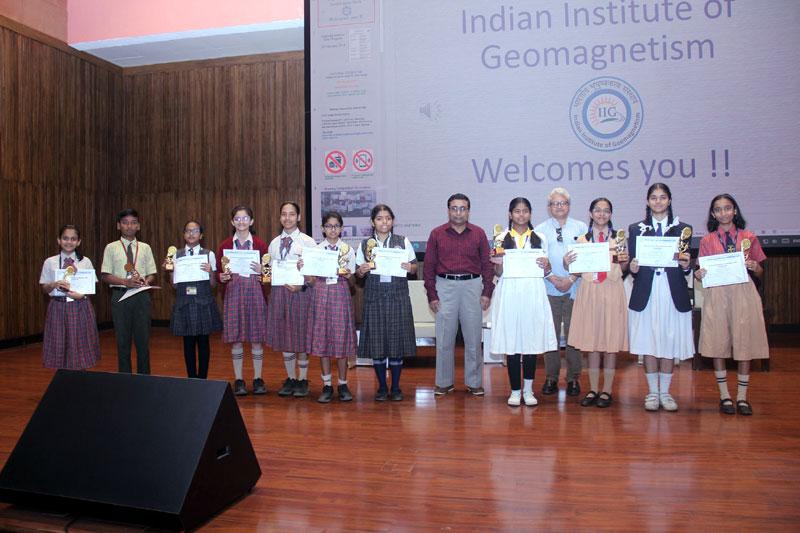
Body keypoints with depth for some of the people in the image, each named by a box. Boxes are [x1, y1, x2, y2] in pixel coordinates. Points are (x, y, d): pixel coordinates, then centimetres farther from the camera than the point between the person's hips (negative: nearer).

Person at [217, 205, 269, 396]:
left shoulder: (260, 244, 4)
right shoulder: (224, 246, 7)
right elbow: (218, 272, 8)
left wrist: (261, 271, -15)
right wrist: (222, 276, -14)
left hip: (255, 292, -1)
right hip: (233, 293, 1)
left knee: (257, 338, 3)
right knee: (235, 339, 3)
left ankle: (258, 379, 14)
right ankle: (238, 380, 14)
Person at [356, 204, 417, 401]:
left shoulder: (403, 242, 6)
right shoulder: (365, 244, 7)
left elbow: (414, 267, 8)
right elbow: (358, 273, 9)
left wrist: (409, 267, -13)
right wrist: (362, 270, -12)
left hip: (398, 295, 0)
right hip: (374, 296, 1)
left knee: (397, 339, 2)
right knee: (376, 340, 3)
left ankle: (395, 387, 15)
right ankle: (382, 387, 17)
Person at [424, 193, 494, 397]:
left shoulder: (478, 233, 7)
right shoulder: (437, 234, 5)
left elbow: (487, 264, 7)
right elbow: (429, 267, 5)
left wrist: (487, 292, -1)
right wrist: (431, 295, -1)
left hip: (472, 285, 1)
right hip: (445, 286, 0)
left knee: (473, 338, 6)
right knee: (444, 338, 3)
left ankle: (474, 382, 17)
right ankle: (444, 382, 15)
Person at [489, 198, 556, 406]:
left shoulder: (539, 238, 11)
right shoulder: (501, 238, 7)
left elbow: (545, 271, 13)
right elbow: (498, 273, 7)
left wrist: (546, 265, -8)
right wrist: (498, 262, -13)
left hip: (533, 294, 1)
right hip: (509, 294, -1)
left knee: (532, 342, 2)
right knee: (511, 343, -1)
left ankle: (528, 389, 16)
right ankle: (515, 391, 11)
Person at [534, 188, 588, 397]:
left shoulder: (581, 227, 10)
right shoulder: (540, 230, 10)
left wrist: (571, 279, -8)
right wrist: (553, 278, -9)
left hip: (575, 288, 0)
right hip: (549, 288, 0)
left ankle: (573, 378, 11)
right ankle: (551, 378, 11)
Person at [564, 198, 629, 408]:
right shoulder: (582, 239, 8)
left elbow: (623, 269, 9)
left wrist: (625, 261, -12)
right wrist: (567, 262, -12)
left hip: (612, 291, -1)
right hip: (589, 291, 1)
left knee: (611, 342, 2)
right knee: (591, 343, 6)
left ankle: (607, 390, 12)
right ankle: (593, 389, 16)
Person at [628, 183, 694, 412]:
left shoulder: (683, 228, 9)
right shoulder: (636, 229, 8)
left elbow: (686, 267, 7)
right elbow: (631, 263, 6)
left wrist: (685, 265, -14)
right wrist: (633, 269, -15)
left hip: (673, 294, 0)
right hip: (645, 294, 0)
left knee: (669, 343, 5)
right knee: (648, 343, 2)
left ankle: (665, 392, 18)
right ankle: (652, 392, 16)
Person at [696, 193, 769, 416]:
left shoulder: (749, 237, 7)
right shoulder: (707, 241, 7)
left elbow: (760, 274, 11)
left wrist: (754, 267, -10)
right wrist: (699, 274, -11)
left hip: (744, 295, 0)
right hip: (717, 295, 0)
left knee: (744, 345, 1)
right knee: (717, 345, 1)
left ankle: (742, 397, 13)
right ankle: (724, 395, 14)